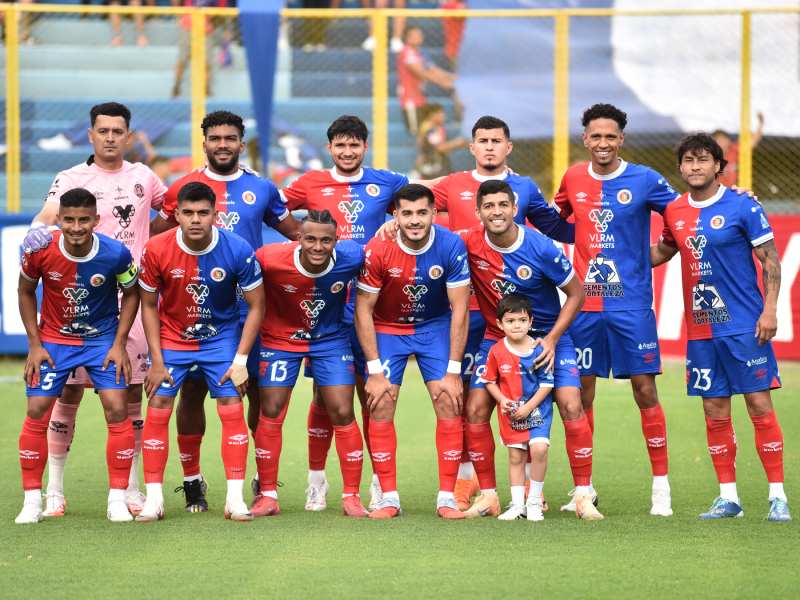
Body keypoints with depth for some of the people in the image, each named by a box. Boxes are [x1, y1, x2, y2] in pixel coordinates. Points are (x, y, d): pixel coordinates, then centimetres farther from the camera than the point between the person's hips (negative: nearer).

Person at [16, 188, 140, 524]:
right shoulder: (40, 251, -20)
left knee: (117, 409, -13)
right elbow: (26, 291, -1)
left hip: (103, 339, -1)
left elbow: (131, 293, -2)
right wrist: (35, 343, -5)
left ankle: (117, 500, -2)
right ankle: (32, 501, 5)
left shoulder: (115, 254, -21)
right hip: (53, 339, 1)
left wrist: (119, 343, -8)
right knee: (37, 411, -7)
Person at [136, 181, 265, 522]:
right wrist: (157, 362, -9)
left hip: (222, 337, 0)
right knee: (157, 411, -7)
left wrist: (241, 360, -14)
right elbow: (149, 305, -5)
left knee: (232, 410, -9)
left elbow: (256, 306, -9)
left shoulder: (238, 250, -21)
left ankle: (235, 499, -4)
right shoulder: (157, 251, -19)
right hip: (171, 337, 0)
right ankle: (153, 499, 0)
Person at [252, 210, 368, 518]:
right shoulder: (270, 259, -29)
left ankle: (352, 496, 9)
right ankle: (267, 495, 11)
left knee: (343, 414, -3)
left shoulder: (351, 258, -24)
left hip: (331, 339, 1)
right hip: (280, 338, -1)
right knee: (271, 413, -1)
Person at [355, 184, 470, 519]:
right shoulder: (377, 250, -23)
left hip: (435, 326, 1)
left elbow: (459, 309, -15)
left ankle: (446, 497, -2)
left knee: (449, 405, -9)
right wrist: (375, 371, -16)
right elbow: (363, 309, -14)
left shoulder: (451, 246, -21)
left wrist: (453, 372, -16)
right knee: (380, 408, -9)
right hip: (387, 328, 0)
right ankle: (389, 498, -1)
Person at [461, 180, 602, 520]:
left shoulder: (541, 248, -19)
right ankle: (488, 496, 4)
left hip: (547, 337, -2)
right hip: (496, 338, 3)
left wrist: (552, 339, -16)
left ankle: (583, 495, -9)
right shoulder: (470, 244, -13)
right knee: (475, 410, -9)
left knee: (571, 406, -17)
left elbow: (576, 293, -8)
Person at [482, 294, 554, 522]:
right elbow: (490, 381, 5)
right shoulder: (497, 351, -6)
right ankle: (517, 504, 15)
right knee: (515, 456, 7)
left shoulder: (539, 350, -12)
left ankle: (534, 501, -5)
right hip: (509, 413, 2)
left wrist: (528, 407, -15)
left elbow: (546, 383, -8)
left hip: (537, 409, -2)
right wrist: (502, 400, -11)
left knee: (538, 447, -19)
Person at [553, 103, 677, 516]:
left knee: (645, 390, -3)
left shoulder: (644, 180, -4)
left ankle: (661, 486, 4)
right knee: (581, 393, 5)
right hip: (584, 303, 3)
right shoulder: (573, 179, 6)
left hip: (632, 304, -3)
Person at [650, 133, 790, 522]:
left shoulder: (743, 207, -6)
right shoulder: (674, 212, 7)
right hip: (700, 329, 5)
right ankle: (728, 497, 13)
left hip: (745, 326, -5)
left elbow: (771, 260, -4)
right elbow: (663, 251, 26)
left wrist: (769, 309, -12)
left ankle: (778, 496, 0)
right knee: (715, 413, 6)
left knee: (760, 406, -5)